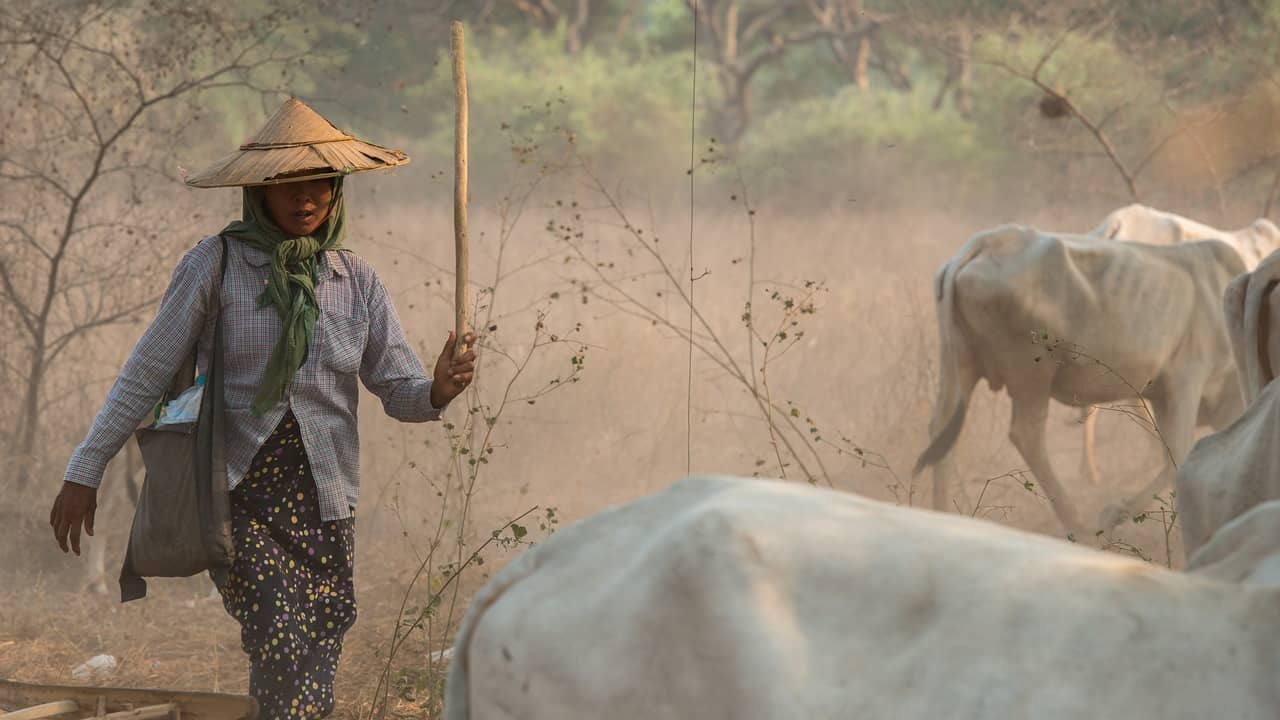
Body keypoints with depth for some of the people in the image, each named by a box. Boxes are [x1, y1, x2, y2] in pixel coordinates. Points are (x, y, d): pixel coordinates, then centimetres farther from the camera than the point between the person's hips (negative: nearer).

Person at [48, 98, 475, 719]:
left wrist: (439, 390, -19)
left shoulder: (355, 280, 6)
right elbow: (147, 373, -1)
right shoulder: (216, 264, -4)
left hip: (322, 495, 4)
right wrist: (84, 472, -1)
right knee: (282, 646, -19)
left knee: (317, 663, 3)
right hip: (237, 487, -3)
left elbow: (399, 391, 5)